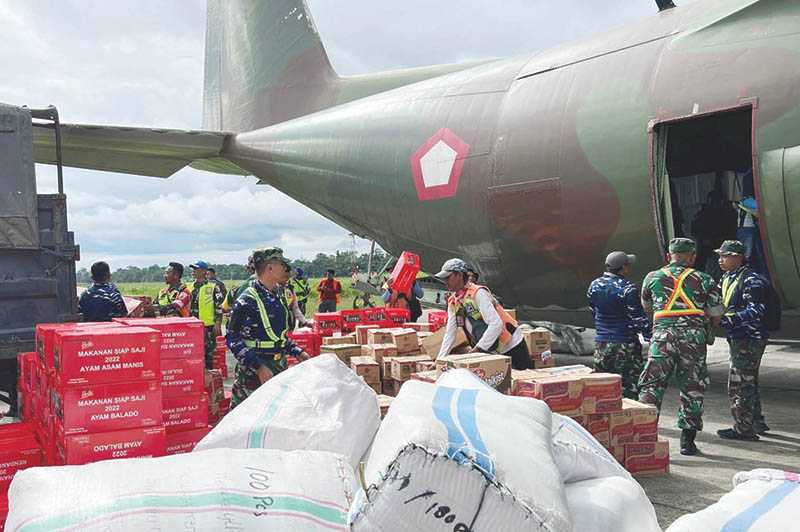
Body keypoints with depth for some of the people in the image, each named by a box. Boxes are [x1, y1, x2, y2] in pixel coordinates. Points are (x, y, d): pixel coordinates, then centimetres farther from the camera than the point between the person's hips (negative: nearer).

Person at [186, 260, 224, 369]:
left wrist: (218, 324, -13)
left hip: (208, 326, -5)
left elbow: (219, 307, -6)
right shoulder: (189, 287, 14)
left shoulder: (213, 287, -3)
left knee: (208, 353, 0)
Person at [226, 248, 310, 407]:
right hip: (253, 373, -8)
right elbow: (233, 339, -17)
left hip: (280, 369, 8)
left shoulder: (279, 297, 12)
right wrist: (259, 368, -22)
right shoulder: (247, 300, -14)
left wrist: (297, 352, 12)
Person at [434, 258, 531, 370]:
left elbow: (496, 324, -28)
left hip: (512, 347, -7)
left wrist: (477, 349, -29)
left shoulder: (478, 293, -20)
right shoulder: (453, 302, 3)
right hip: (492, 352, 7)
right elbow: (450, 333, 6)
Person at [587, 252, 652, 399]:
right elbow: (639, 318, -13)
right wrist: (651, 337, -4)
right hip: (625, 344, -6)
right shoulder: (628, 289, -14)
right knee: (629, 389, 1)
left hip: (601, 344, 6)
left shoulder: (594, 286, 4)